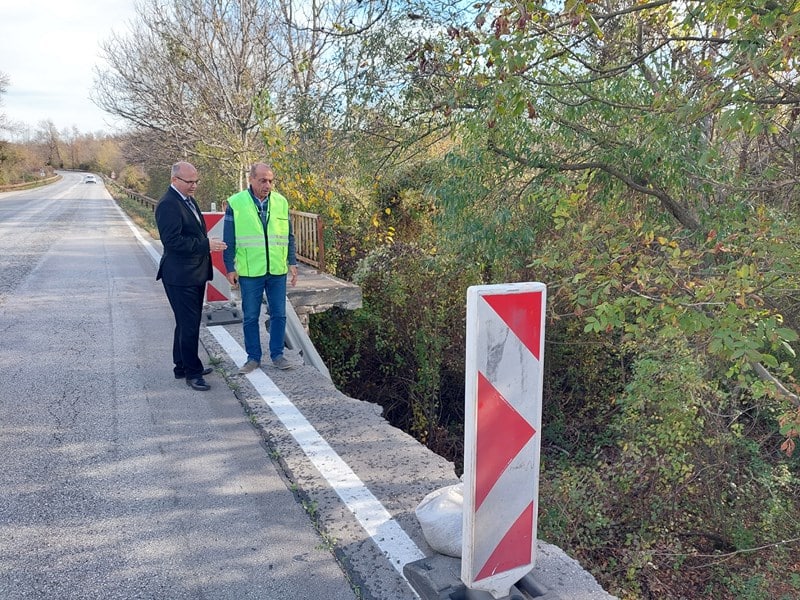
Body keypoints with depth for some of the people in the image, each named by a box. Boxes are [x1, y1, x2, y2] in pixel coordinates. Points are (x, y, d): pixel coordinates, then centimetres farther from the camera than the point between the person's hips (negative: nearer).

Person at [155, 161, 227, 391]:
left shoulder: (188, 199, 14)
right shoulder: (168, 205, -17)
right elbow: (172, 241, -24)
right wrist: (206, 245, -24)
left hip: (195, 273, 10)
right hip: (180, 276, -10)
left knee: (188, 323, 19)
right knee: (189, 325, -4)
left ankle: (183, 366, 32)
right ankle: (192, 373, 6)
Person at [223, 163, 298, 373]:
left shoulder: (281, 202, 4)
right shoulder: (236, 203, -4)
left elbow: (288, 236, 10)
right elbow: (229, 240, -1)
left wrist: (292, 263, 6)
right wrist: (230, 268, -3)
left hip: (277, 271, 2)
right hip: (249, 271, -2)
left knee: (279, 315, 8)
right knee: (250, 317, 8)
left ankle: (277, 354, 22)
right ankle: (253, 357, 20)